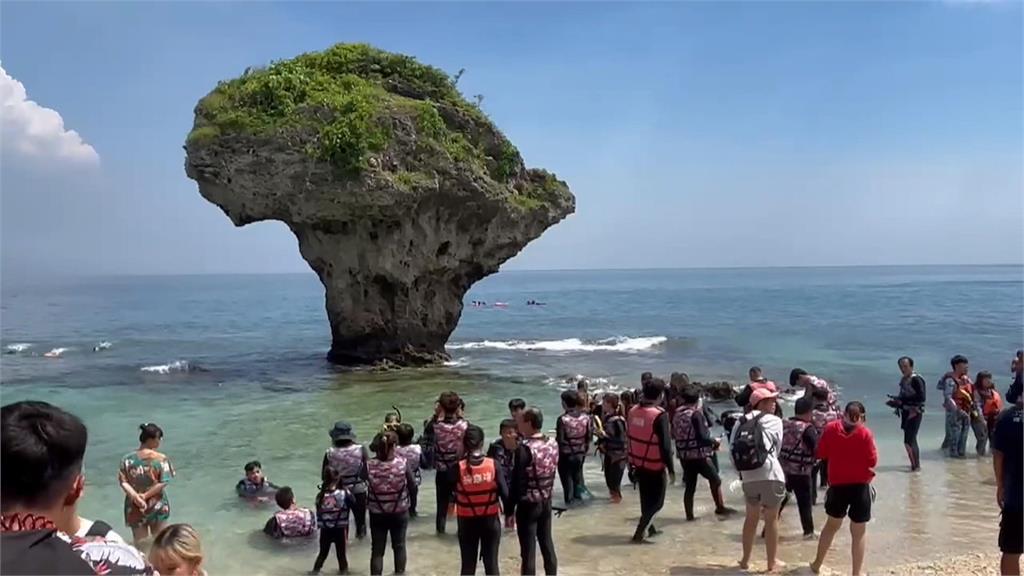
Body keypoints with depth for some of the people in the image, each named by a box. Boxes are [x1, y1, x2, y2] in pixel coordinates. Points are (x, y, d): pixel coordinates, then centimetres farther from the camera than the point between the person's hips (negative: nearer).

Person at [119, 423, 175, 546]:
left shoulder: (127, 459, -7)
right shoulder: (161, 459, -15)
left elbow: (123, 481, -10)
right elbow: (163, 482, -16)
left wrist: (136, 496, -16)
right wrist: (146, 496, -12)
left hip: (135, 507, 2)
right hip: (157, 506, -2)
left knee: (140, 543, 13)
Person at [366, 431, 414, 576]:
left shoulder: (369, 465, -17)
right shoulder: (402, 463, -19)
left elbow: (364, 479, 5)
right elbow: (412, 483, -7)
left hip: (377, 513, 0)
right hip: (400, 512, 0)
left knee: (377, 550, 11)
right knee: (399, 545, 21)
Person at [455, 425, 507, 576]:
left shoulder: (459, 467, -14)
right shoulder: (493, 465, -13)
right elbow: (505, 493, -11)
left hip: (467, 521, 0)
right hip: (490, 520, 0)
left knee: (468, 564, 13)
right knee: (491, 562, 12)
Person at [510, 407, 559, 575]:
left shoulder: (524, 449, -20)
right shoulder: (553, 444, 0)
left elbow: (517, 481, -18)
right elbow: (551, 472, 8)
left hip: (528, 505, -7)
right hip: (546, 502, 7)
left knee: (528, 551, 2)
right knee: (547, 545, 16)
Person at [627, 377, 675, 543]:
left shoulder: (633, 411, -2)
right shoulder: (660, 415, -22)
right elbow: (665, 446, -22)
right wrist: (671, 469, -13)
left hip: (638, 463, 6)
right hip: (655, 466, -6)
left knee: (646, 499, 23)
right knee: (656, 502, 8)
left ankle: (649, 528, 35)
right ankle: (639, 533, 3)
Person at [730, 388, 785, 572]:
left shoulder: (740, 422, 10)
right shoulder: (774, 421, 0)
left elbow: (732, 450, 4)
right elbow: (776, 448, 3)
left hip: (749, 477, 4)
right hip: (771, 475, -4)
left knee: (751, 518, 19)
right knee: (771, 519, 9)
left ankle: (745, 560, 26)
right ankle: (772, 562, 18)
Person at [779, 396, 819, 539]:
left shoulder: (784, 424, 4)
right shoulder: (808, 428, -13)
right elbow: (817, 449, -15)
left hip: (782, 469, 5)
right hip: (801, 472, -5)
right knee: (804, 503, 9)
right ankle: (809, 531, 18)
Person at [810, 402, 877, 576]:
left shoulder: (831, 428, -3)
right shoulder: (865, 433, -11)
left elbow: (821, 453, 4)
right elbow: (873, 461, -10)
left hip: (837, 485, 3)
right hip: (860, 486, -3)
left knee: (832, 525, 22)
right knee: (858, 533, 6)